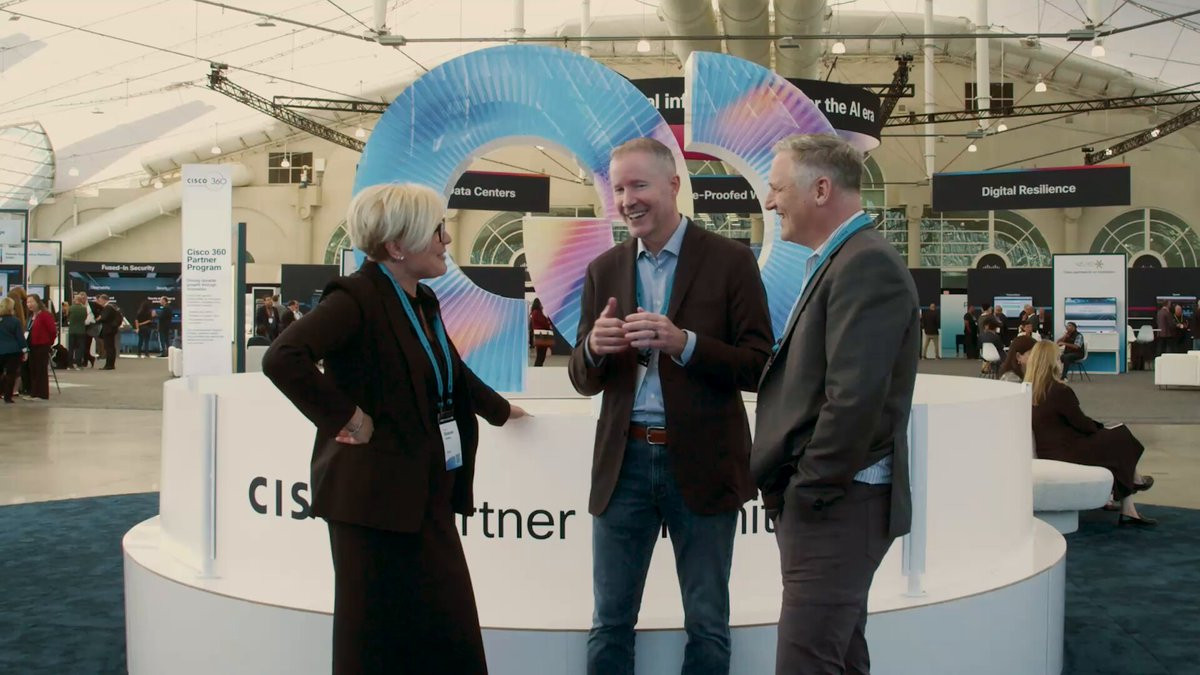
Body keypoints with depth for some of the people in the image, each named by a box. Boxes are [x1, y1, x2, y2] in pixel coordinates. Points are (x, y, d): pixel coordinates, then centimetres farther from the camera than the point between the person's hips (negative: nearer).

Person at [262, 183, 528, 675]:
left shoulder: (423, 302, 13)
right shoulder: (356, 298, -15)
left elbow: (449, 369, 30)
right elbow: (283, 358, -29)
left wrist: (498, 409, 43)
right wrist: (345, 417, -22)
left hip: (428, 499, 9)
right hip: (375, 496, -9)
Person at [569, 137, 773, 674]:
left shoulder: (730, 261, -4)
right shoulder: (604, 270, 8)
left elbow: (758, 367, -8)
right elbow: (583, 380, 8)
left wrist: (683, 342, -23)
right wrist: (594, 346, -15)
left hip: (702, 465, -3)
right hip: (623, 463, 3)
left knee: (707, 625, 10)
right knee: (610, 623, 11)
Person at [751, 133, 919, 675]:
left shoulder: (867, 265, -16)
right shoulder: (837, 262, 16)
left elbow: (856, 398, -24)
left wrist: (809, 488, -15)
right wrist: (792, 491, 10)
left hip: (836, 505, -10)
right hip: (819, 501, 10)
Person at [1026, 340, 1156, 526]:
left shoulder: (1030, 391, 5)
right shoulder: (1060, 391, -21)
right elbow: (1080, 423, -12)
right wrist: (1098, 428, 9)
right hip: (1067, 452, -9)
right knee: (1122, 437, 7)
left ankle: (1128, 512, 15)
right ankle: (1136, 480, 36)